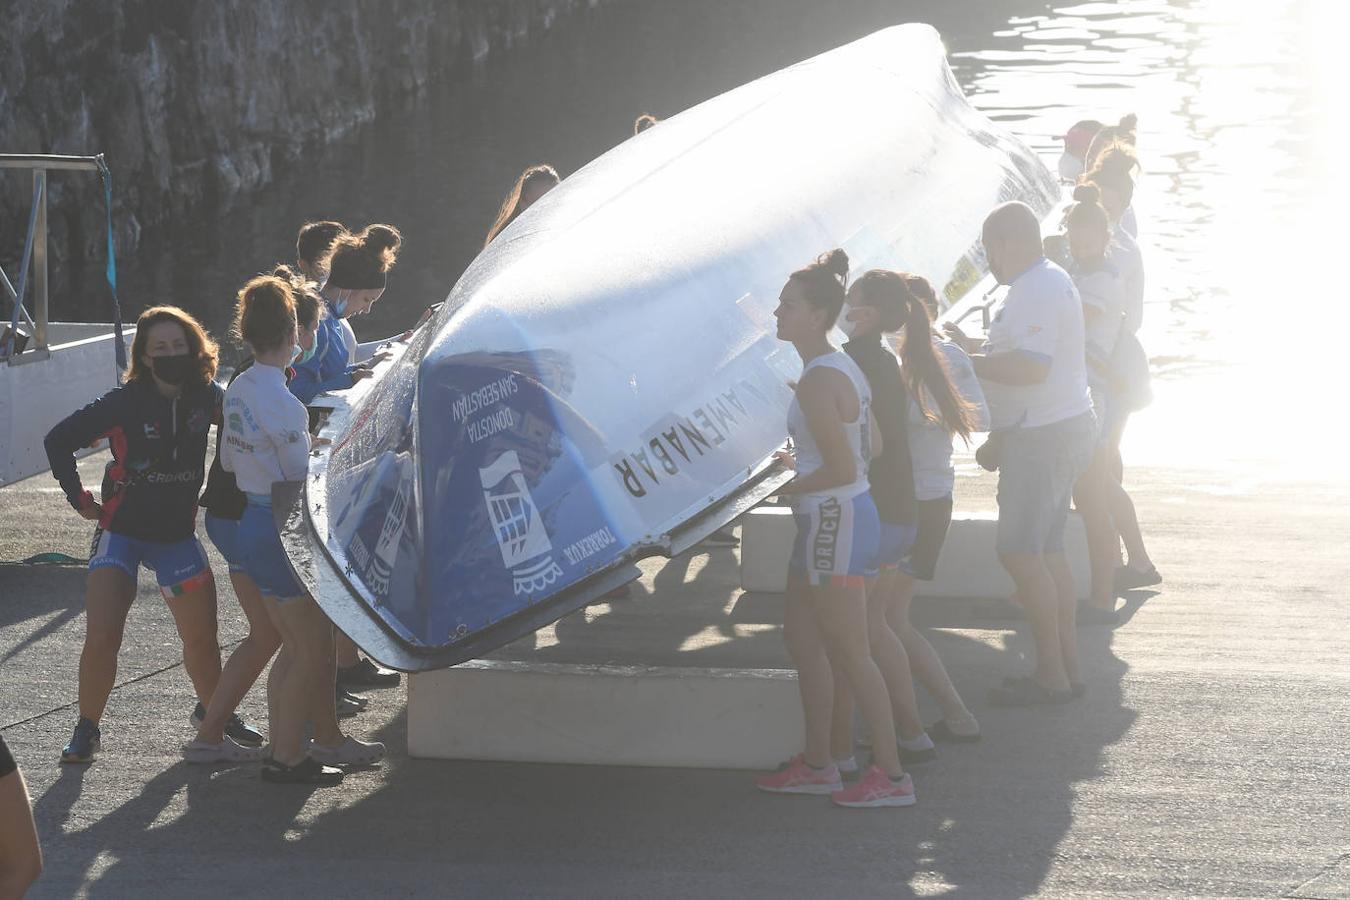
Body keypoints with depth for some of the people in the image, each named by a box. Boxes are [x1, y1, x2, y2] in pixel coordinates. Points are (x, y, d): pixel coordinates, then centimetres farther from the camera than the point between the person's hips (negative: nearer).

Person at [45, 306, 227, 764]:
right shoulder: (126, 402, -15)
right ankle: (87, 730, 4)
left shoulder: (206, 396, -5)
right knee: (101, 637, -12)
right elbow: (60, 439, -9)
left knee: (202, 637, 7)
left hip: (178, 535, 3)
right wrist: (79, 499, -9)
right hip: (122, 532, -3)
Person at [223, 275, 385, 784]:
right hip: (283, 532, -9)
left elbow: (229, 462, 14)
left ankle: (327, 739, 26)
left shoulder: (239, 390, 4)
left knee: (305, 644, 18)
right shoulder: (282, 403, -22)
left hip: (253, 523, 9)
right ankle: (286, 756, 8)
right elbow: (303, 479, -17)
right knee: (307, 650, 3)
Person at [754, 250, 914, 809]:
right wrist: (804, 465, 17)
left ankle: (891, 775, 3)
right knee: (800, 639, 16)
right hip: (843, 517, 10)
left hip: (833, 521, -10)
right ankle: (816, 764, 23)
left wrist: (785, 488, -13)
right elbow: (872, 448, 16)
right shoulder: (843, 368, 10)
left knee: (850, 656, -3)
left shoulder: (818, 383, -21)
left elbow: (843, 470, -25)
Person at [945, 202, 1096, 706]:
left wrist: (968, 363, -20)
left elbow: (1031, 367, -29)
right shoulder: (1049, 282, 16)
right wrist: (973, 350, 21)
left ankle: (1051, 674, -5)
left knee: (1020, 552, -8)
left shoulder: (1036, 291, -19)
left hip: (1043, 436, -11)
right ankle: (1066, 664, 19)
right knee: (1046, 552, 15)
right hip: (1060, 428, 11)